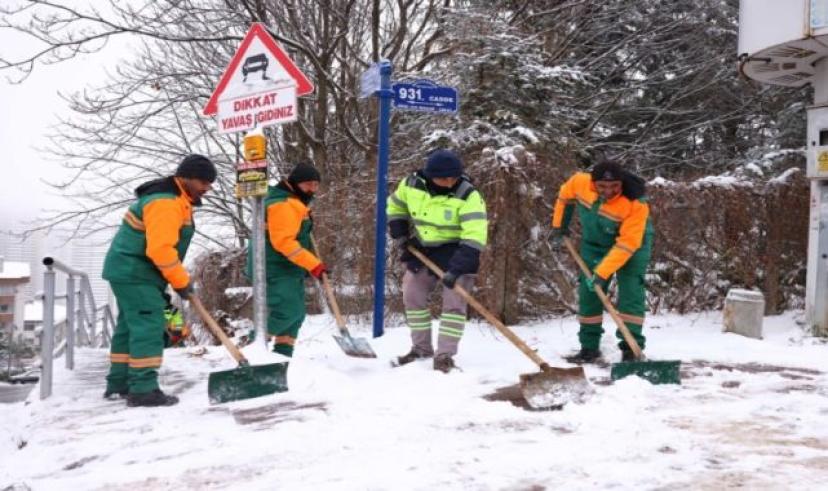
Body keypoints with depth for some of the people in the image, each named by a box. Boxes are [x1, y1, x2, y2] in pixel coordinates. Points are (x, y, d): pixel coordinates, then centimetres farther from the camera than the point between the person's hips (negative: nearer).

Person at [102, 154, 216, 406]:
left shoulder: (176, 199, 14)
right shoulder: (165, 202, -22)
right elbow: (160, 249, -28)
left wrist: (178, 279, 14)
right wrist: (181, 281, -18)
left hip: (128, 271, 11)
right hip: (135, 273, -11)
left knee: (130, 326, 16)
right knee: (148, 327, -12)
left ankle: (119, 383, 25)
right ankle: (143, 390, -12)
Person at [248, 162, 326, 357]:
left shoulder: (294, 202, 18)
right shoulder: (284, 204, -18)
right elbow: (283, 241, -27)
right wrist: (313, 264, -26)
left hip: (289, 269, 11)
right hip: (276, 269, -11)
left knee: (296, 313, 10)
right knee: (287, 311, -17)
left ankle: (282, 356, 16)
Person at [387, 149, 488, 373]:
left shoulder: (468, 195, -26)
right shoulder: (412, 184, -12)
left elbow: (475, 236, -34)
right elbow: (395, 206, 10)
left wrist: (457, 269, -40)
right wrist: (400, 234, -1)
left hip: (456, 250, -5)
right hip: (422, 248, 5)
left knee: (453, 302, -10)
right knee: (412, 295, 9)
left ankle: (445, 355, -3)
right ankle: (421, 348, 23)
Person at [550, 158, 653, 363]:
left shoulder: (636, 204, -35)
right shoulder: (580, 182, -24)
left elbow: (627, 244, -35)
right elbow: (565, 196, 1)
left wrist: (601, 273, -37)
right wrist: (558, 226, 5)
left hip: (631, 245, -4)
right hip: (594, 244, 4)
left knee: (631, 294, -13)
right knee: (588, 294, 5)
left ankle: (631, 349, -6)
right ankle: (589, 348, 16)